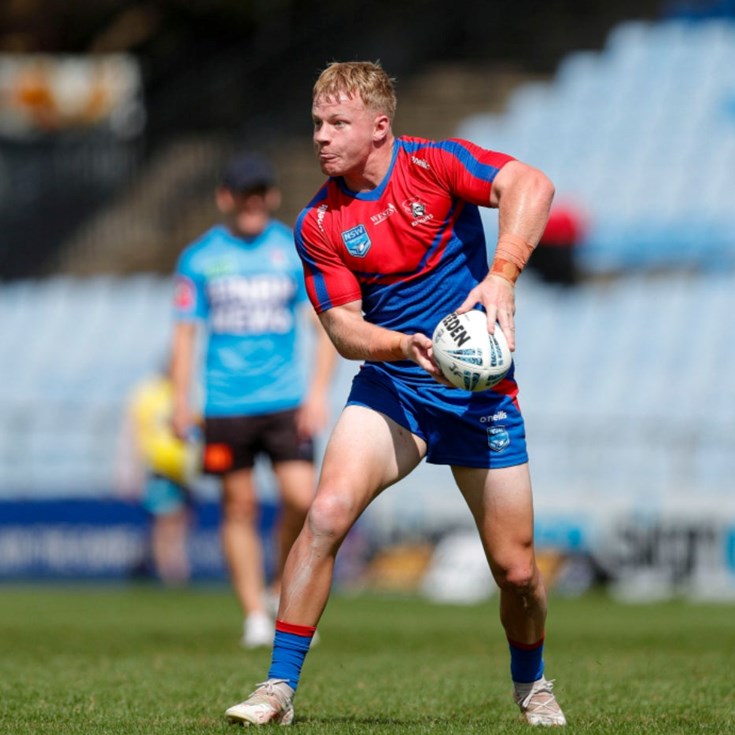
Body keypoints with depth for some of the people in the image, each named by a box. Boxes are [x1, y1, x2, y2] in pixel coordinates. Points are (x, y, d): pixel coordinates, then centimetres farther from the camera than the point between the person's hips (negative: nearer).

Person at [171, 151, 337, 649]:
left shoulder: (297, 252, 4)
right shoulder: (200, 258, 4)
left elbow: (326, 323, 3)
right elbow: (186, 331, 7)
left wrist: (319, 391, -6)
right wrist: (181, 400, 2)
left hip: (286, 402, 0)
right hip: (225, 404, 0)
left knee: (302, 499, -12)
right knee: (240, 507, 1)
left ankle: (285, 591, 12)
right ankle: (255, 616, 8)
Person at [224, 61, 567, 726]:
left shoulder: (435, 165, -9)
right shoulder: (318, 225, -2)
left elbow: (531, 186, -24)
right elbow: (344, 327, -5)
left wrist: (502, 276, -37)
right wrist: (407, 347, -25)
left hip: (481, 391, -1)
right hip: (389, 389, 1)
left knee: (516, 568, 1)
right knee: (327, 511, -24)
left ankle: (532, 683, 32)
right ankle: (279, 687, -17)